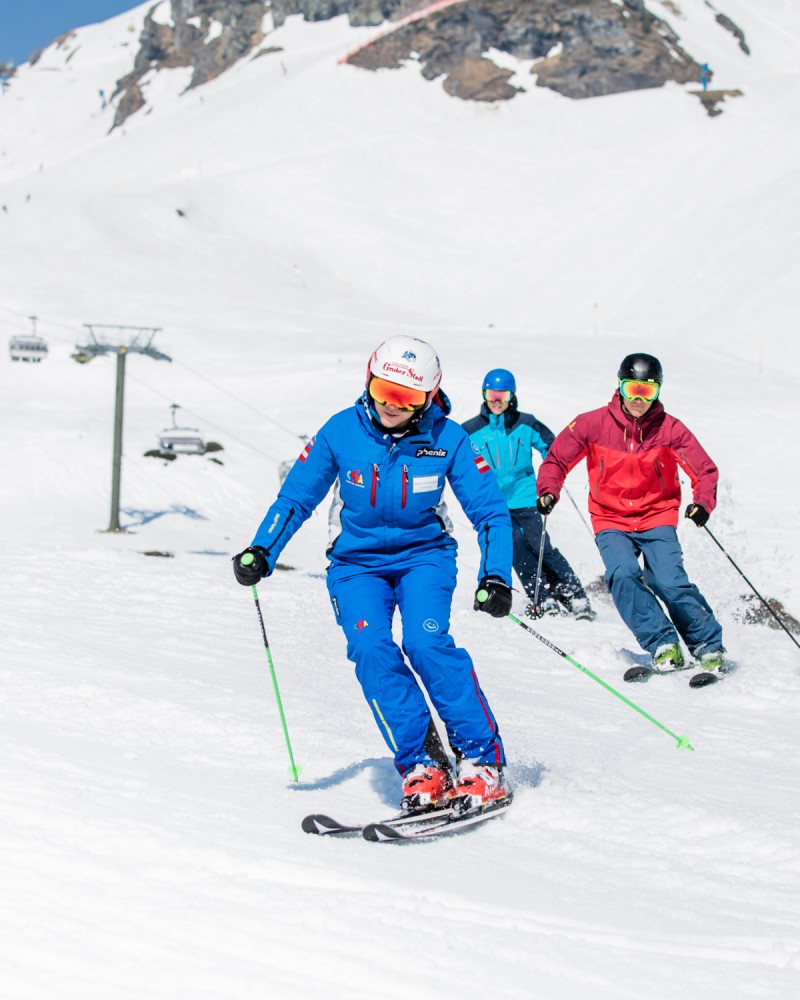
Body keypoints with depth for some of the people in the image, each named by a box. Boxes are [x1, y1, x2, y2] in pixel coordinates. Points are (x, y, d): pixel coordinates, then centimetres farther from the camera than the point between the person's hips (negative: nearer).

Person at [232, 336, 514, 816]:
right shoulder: (342, 432, -11)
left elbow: (491, 512, -6)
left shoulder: (447, 439, -12)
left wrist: (496, 577, -19)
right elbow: (295, 498, -1)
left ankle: (483, 764, -16)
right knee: (371, 650, -23)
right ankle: (421, 766, -17)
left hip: (424, 555, -1)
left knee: (427, 643, -25)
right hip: (357, 562, 2)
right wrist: (262, 552, -15)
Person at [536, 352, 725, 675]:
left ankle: (710, 647, -2)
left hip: (657, 518, -1)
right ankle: (663, 645, -18)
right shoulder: (593, 424, -7)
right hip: (611, 521, 1)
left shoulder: (669, 428, -7)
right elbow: (557, 459, 1)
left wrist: (702, 502, -23)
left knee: (670, 581, -18)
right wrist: (548, 491, -17)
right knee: (623, 575, -26)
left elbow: (704, 470, -4)